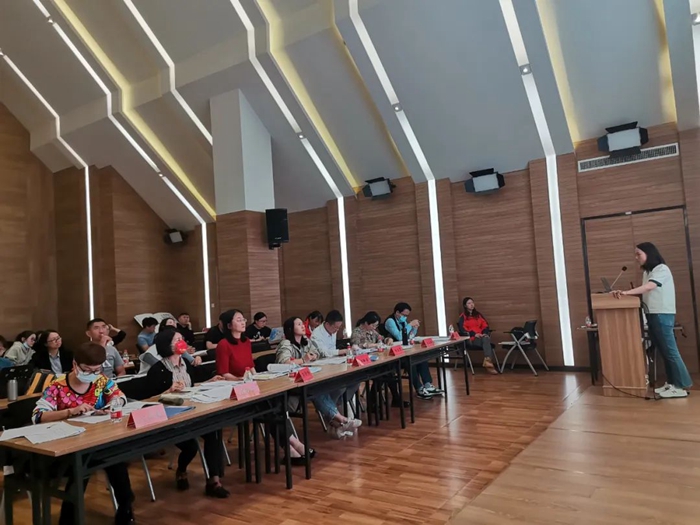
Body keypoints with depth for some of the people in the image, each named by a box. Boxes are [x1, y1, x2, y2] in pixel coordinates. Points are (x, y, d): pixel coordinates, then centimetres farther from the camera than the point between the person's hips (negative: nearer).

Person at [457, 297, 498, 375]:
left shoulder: (478, 315, 24)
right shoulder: (462, 317, 6)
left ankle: (487, 361, -47)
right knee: (487, 343, -32)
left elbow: (485, 325, 16)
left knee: (486, 339, -34)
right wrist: (474, 334, -19)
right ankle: (489, 363, -42)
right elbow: (462, 329, -8)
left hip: (481, 336, 4)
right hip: (470, 338, -4)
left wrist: (485, 333, -6)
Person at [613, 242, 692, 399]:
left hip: (663, 315, -8)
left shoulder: (662, 269, -10)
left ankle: (682, 386, 0)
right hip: (652, 315, 8)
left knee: (670, 350, -6)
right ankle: (671, 383, 17)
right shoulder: (647, 272, 16)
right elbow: (645, 292, 10)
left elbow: (649, 287, -26)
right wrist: (628, 293, -4)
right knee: (663, 351, 11)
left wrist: (626, 292, -35)